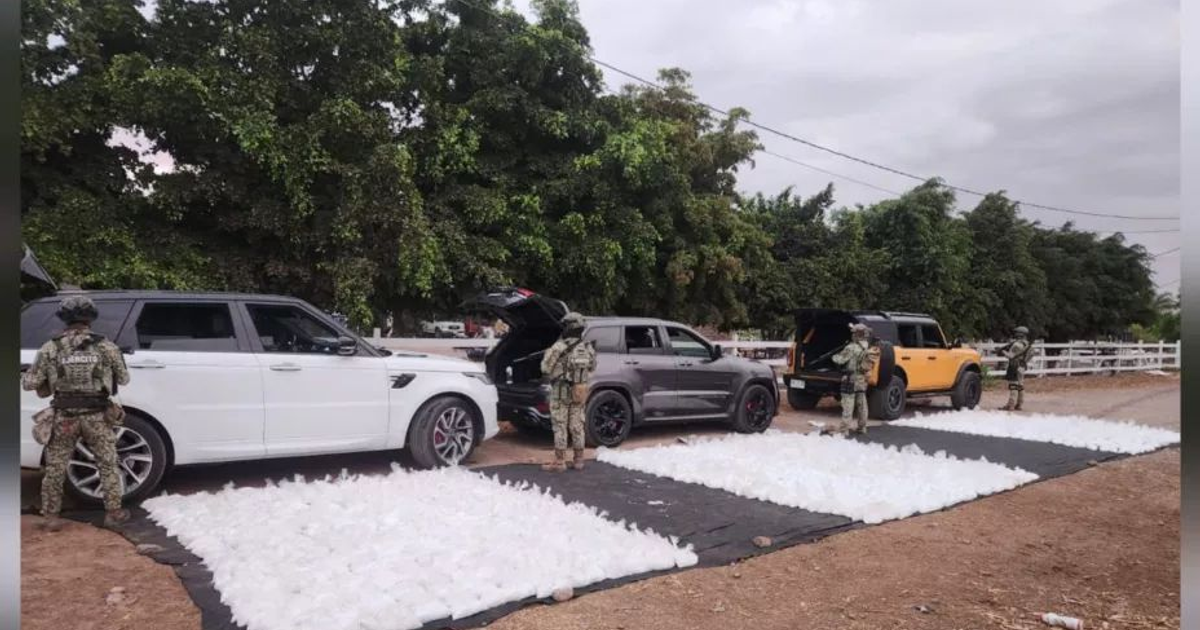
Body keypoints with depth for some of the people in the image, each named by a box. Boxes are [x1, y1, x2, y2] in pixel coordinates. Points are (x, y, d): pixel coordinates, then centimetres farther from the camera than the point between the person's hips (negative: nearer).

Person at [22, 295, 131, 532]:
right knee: (108, 466, 12)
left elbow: (29, 383, -1)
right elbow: (124, 379, 4)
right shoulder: (106, 347, -6)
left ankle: (50, 517, 21)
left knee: (54, 468, 15)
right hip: (97, 416, 0)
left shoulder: (51, 348, -5)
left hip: (63, 416, 1)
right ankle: (113, 512, 17)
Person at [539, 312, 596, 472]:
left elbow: (546, 368, -9)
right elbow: (592, 368, 13)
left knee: (560, 426, 1)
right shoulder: (588, 348, 2)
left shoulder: (559, 347, -15)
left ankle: (559, 461, 3)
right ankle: (578, 460, 18)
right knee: (577, 426, 12)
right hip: (579, 392, 5)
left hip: (561, 391, -5)